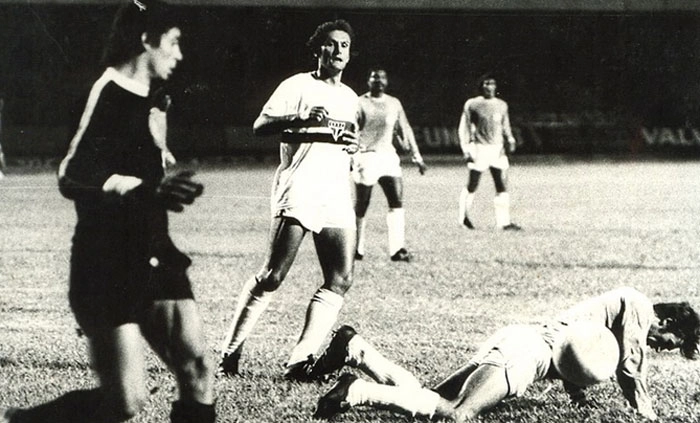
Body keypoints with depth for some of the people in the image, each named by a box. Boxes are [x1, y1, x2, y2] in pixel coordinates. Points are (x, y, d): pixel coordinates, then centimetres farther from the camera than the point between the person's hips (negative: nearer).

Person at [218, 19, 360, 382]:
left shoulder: (349, 97, 22)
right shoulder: (298, 86, 1)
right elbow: (260, 126, -10)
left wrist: (352, 145, 11)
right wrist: (302, 119, -24)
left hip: (336, 197, 7)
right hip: (297, 192, -7)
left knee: (340, 280, -4)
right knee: (272, 275, -11)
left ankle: (299, 361, -3)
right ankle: (230, 353, -2)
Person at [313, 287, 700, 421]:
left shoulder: (624, 305, 30)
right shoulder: (636, 305, 0)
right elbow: (629, 367, -6)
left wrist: (576, 391, 16)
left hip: (518, 342, 10)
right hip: (526, 352, -10)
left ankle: (355, 349, -1)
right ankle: (357, 392, -33)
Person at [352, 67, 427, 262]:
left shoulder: (394, 104, 11)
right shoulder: (360, 104, -1)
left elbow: (405, 131, 17)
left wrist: (417, 157, 14)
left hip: (388, 156, 4)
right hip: (365, 157, -3)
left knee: (397, 201, -12)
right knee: (361, 207, 2)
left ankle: (397, 249, -14)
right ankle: (357, 250, 16)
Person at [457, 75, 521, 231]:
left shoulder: (501, 105, 11)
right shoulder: (472, 104, -1)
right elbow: (464, 128, 0)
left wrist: (510, 140, 1)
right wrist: (466, 150, -7)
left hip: (498, 149, 4)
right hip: (479, 148, -4)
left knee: (501, 186, -2)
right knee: (472, 185, 2)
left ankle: (504, 221, -4)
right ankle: (464, 216, 19)